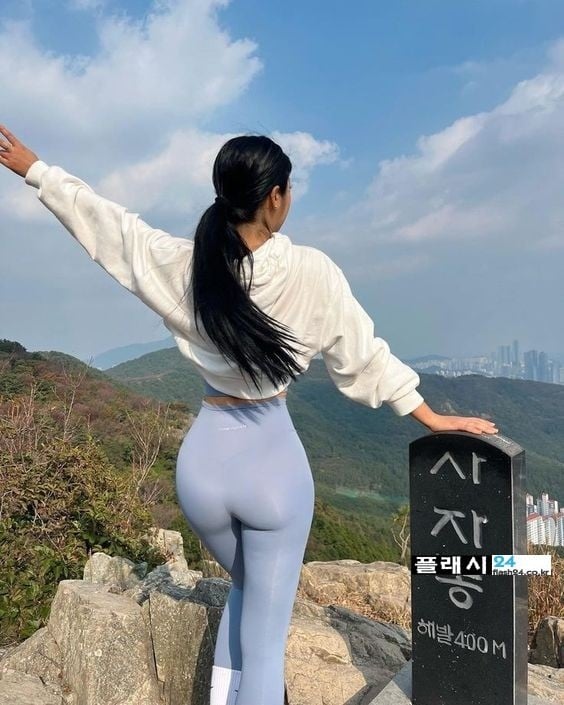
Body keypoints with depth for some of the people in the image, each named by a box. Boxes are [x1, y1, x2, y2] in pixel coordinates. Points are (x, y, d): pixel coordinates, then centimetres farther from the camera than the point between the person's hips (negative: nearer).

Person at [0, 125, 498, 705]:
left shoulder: (181, 264, -5)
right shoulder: (312, 272, -12)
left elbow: (101, 219, 9)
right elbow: (364, 358, -3)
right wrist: (434, 419, 11)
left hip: (204, 461, 4)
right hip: (273, 463, -3)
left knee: (246, 587, 32)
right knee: (265, 639, 11)